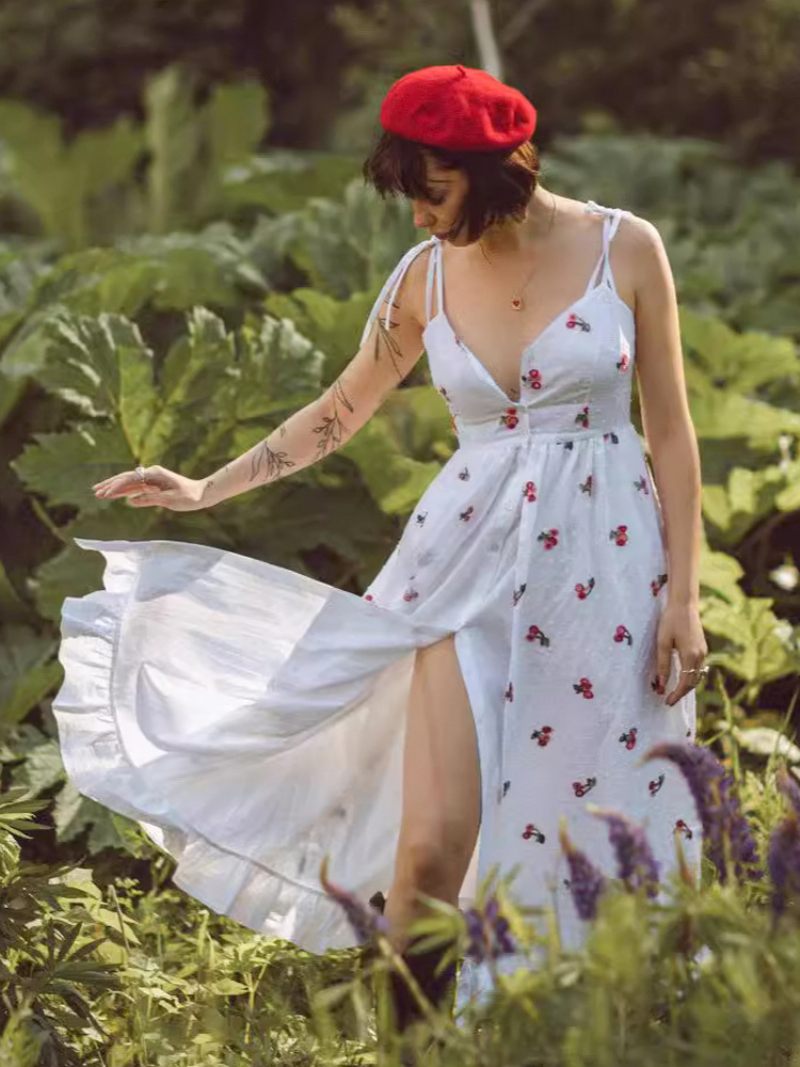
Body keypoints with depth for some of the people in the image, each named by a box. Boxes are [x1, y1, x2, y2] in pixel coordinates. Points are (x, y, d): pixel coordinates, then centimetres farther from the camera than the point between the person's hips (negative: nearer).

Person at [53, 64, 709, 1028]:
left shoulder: (624, 248, -4)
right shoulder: (426, 275, 4)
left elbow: (671, 431, 0)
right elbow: (341, 410, 18)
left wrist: (683, 597, -4)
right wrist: (205, 491, 13)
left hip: (606, 573, -2)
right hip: (471, 563, 2)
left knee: (597, 839, -1)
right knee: (433, 841, -9)